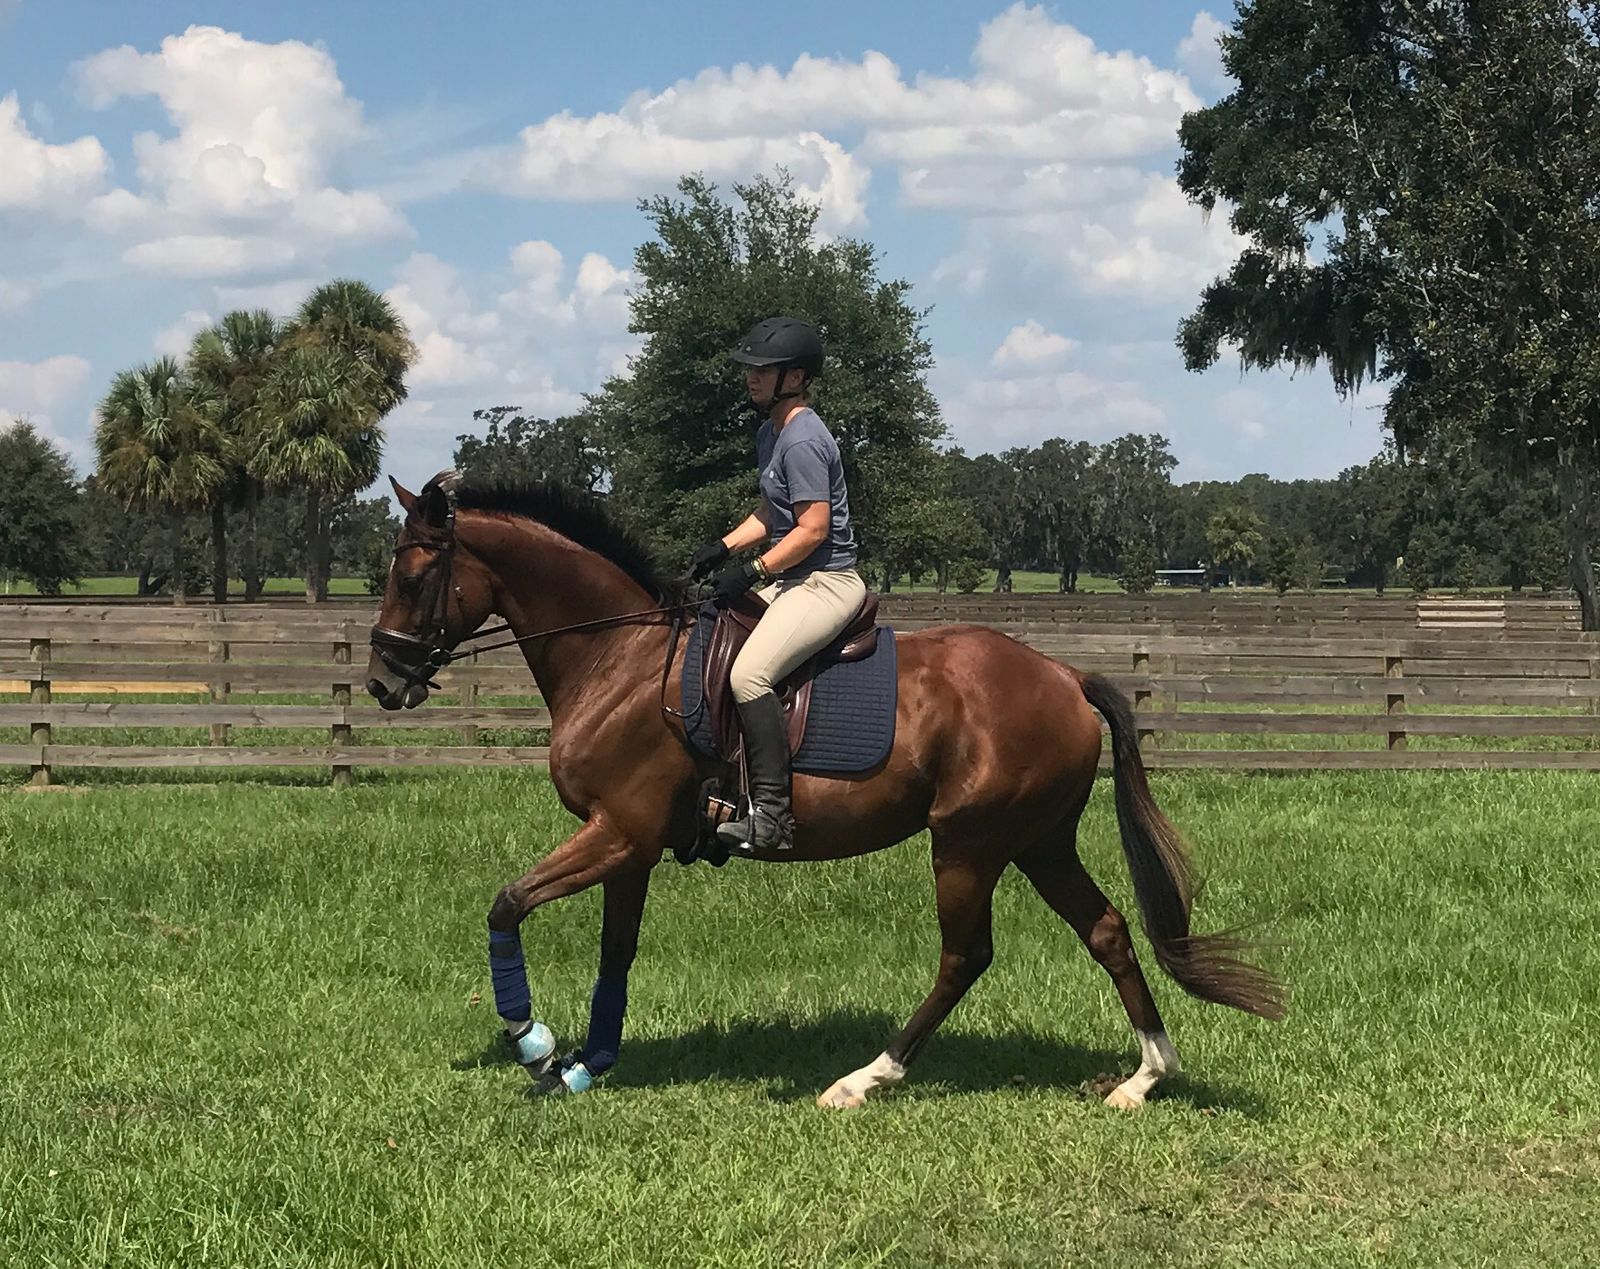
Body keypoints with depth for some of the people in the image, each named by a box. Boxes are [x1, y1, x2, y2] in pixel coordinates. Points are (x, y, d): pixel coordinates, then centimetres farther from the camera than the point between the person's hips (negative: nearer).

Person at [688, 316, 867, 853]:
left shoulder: (803, 441, -16)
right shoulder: (771, 433, 16)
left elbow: (813, 529, -20)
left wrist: (752, 572, -19)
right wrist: (723, 546, 10)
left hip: (828, 582, -11)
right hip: (791, 581, 11)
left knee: (750, 673, -27)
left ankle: (771, 815, -29)